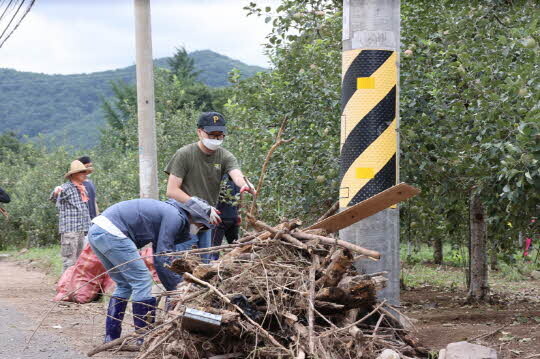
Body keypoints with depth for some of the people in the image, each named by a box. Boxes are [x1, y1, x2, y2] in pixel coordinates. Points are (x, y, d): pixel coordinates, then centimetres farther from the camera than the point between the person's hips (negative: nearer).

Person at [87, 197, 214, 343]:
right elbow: (163, 259, -8)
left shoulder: (167, 212, 25)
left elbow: (159, 257, 29)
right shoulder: (175, 217, -5)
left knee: (124, 285, 18)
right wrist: (177, 288, 0)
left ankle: (111, 337, 18)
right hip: (111, 233, -10)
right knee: (142, 280, -4)